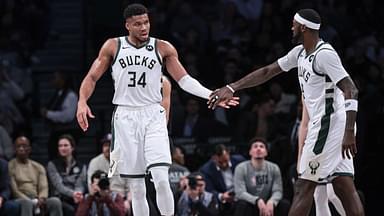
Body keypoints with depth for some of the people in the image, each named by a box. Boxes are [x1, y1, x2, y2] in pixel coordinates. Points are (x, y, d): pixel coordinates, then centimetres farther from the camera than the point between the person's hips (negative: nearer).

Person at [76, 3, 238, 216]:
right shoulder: (113, 46, 3)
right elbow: (92, 77, 6)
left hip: (153, 116, -1)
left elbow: (184, 79, 3)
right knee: (136, 188, 2)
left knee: (161, 179, -18)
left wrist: (212, 95, -10)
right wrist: (82, 102, -11)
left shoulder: (162, 48, 3)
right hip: (125, 117, 1)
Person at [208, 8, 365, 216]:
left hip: (328, 125, -9)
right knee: (345, 188, 3)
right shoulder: (300, 53, 15)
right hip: (322, 125, 9)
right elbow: (268, 71, 22)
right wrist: (231, 88, 18)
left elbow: (351, 90, -22)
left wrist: (349, 133, -28)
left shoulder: (325, 54, -15)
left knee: (304, 187, -6)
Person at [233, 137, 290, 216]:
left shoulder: (274, 168, -1)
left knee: (285, 204, -23)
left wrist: (271, 201, -34)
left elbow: (278, 191, -8)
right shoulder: (241, 168, -10)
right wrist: (257, 200, -39)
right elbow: (240, 193, -21)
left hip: (267, 205, 3)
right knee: (242, 204, -37)